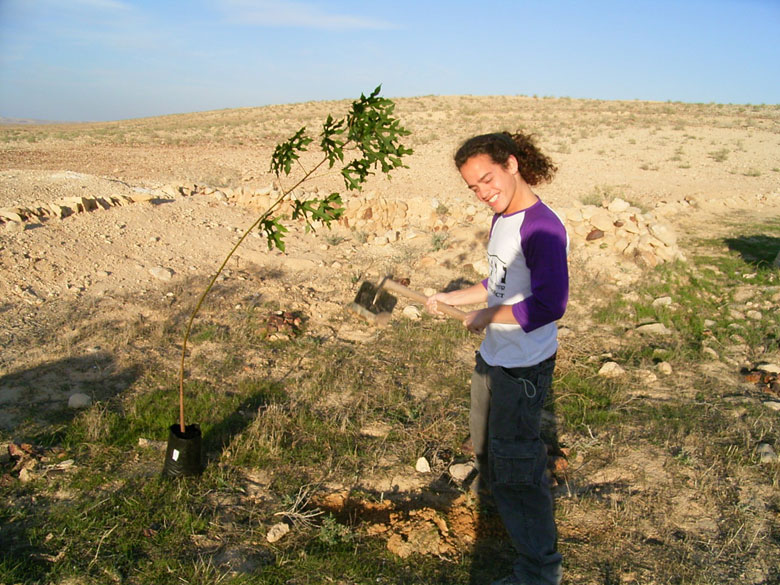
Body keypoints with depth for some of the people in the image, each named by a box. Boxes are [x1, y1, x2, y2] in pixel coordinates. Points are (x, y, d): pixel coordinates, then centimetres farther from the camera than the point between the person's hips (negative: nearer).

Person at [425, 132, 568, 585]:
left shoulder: (542, 228, -25)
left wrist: (485, 318, -22)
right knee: (487, 445, 29)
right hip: (492, 359, 10)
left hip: (524, 368, -10)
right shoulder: (502, 219, 5)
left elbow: (548, 306, -33)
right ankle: (500, 498, 59)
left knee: (516, 467, 2)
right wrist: (450, 299, 20)